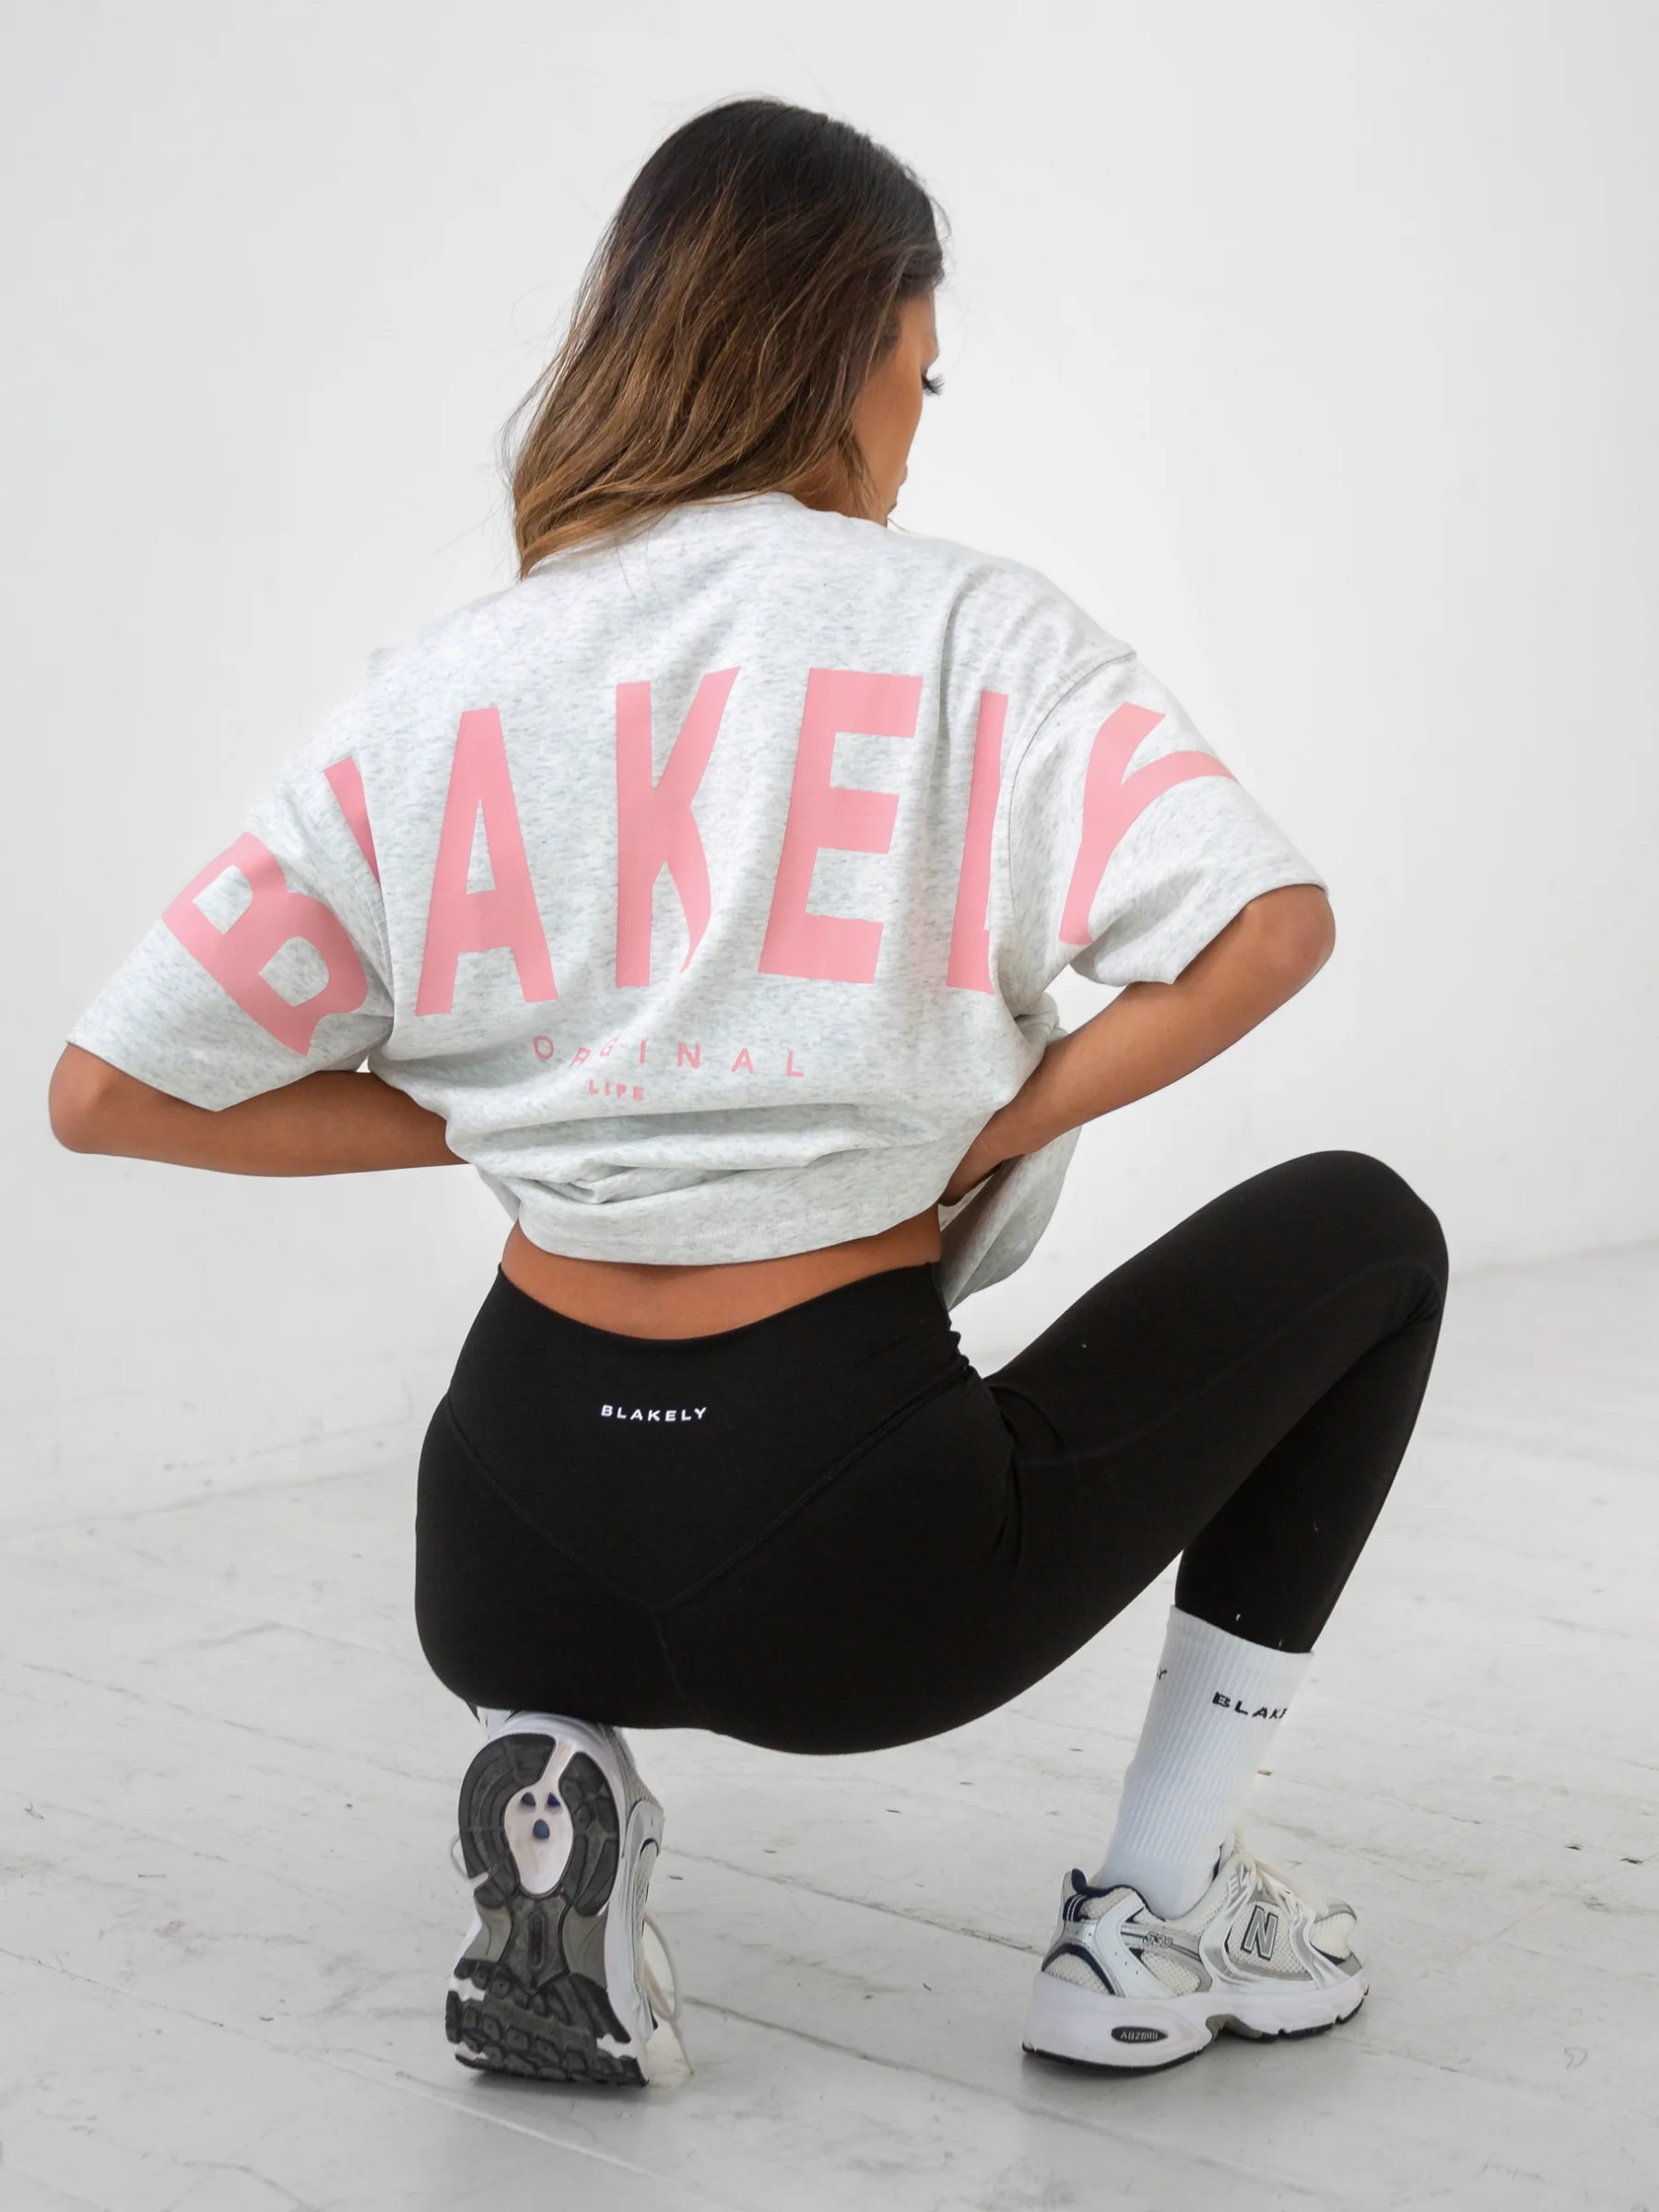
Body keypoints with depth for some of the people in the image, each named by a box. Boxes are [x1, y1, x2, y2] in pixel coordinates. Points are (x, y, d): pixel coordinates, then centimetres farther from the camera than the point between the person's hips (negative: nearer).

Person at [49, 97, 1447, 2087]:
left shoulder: (439, 694, 3)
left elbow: (112, 1089, 2)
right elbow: (1268, 927, -19)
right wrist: (1003, 1128, -2)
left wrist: (494, 1117, 10)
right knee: (1358, 1233, 20)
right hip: (842, 1575, -4)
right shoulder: (963, 630, -5)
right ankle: (1151, 1930, 17)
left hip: (516, 1575, 4)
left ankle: (556, 1758, 9)